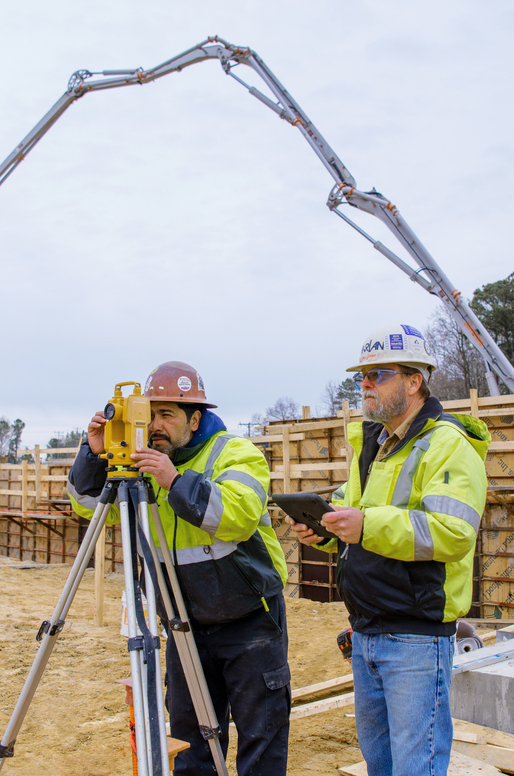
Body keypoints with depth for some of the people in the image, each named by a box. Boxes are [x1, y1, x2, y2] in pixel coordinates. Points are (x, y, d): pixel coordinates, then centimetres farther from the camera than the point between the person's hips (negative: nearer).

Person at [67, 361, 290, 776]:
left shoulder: (236, 453, -12)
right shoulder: (147, 464, 5)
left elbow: (239, 516, -29)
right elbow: (89, 506, 3)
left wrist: (177, 482, -34)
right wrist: (95, 454, -13)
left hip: (251, 620, -5)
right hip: (187, 624, 5)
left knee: (261, 733, 5)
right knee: (190, 734, 16)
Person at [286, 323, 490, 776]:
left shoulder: (448, 445, -14)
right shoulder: (370, 443, 14)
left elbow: (453, 533, -27)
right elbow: (352, 512, 21)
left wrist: (368, 526, -35)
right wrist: (324, 529, -1)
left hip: (417, 638, -9)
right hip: (365, 632, 9)